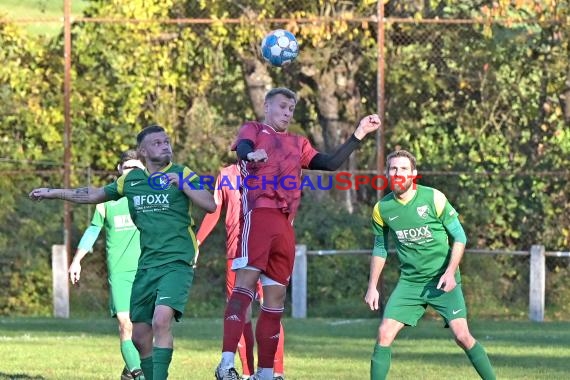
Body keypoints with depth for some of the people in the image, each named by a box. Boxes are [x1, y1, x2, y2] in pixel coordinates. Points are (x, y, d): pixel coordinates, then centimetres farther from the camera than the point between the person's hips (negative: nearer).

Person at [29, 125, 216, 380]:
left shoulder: (182, 175, 1)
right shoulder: (131, 180, 12)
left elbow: (210, 205, -10)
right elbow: (94, 195, 24)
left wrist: (182, 184, -18)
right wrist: (52, 193, 27)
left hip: (176, 263, -5)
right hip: (146, 265, 5)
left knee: (161, 320, -26)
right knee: (140, 335, 5)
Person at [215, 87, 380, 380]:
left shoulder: (298, 145, 28)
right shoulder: (253, 130, 10)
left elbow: (331, 163, 23)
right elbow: (243, 147, -13)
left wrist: (359, 134, 20)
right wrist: (251, 154, -37)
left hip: (284, 225, 7)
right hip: (259, 214, -7)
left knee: (276, 296, 7)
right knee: (247, 279, -19)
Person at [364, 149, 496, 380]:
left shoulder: (433, 199, -10)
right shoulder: (382, 209, -1)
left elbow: (459, 237, -4)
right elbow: (380, 249, 14)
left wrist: (450, 272, -15)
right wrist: (372, 287, 10)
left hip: (443, 280, -3)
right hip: (410, 282, 3)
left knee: (462, 335, -12)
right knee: (385, 333, -8)